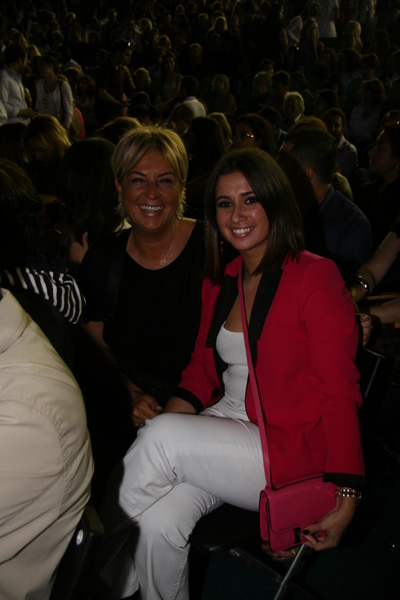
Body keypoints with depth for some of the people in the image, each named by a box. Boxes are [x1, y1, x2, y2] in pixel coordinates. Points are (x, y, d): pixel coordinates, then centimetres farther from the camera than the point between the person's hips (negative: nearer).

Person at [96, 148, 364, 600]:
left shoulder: (315, 276, -9)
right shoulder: (219, 282, 11)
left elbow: (339, 391, -11)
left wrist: (346, 495, -18)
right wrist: (171, 415, -3)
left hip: (291, 448, -5)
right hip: (225, 425, 5)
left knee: (161, 438, -24)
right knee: (160, 521, -23)